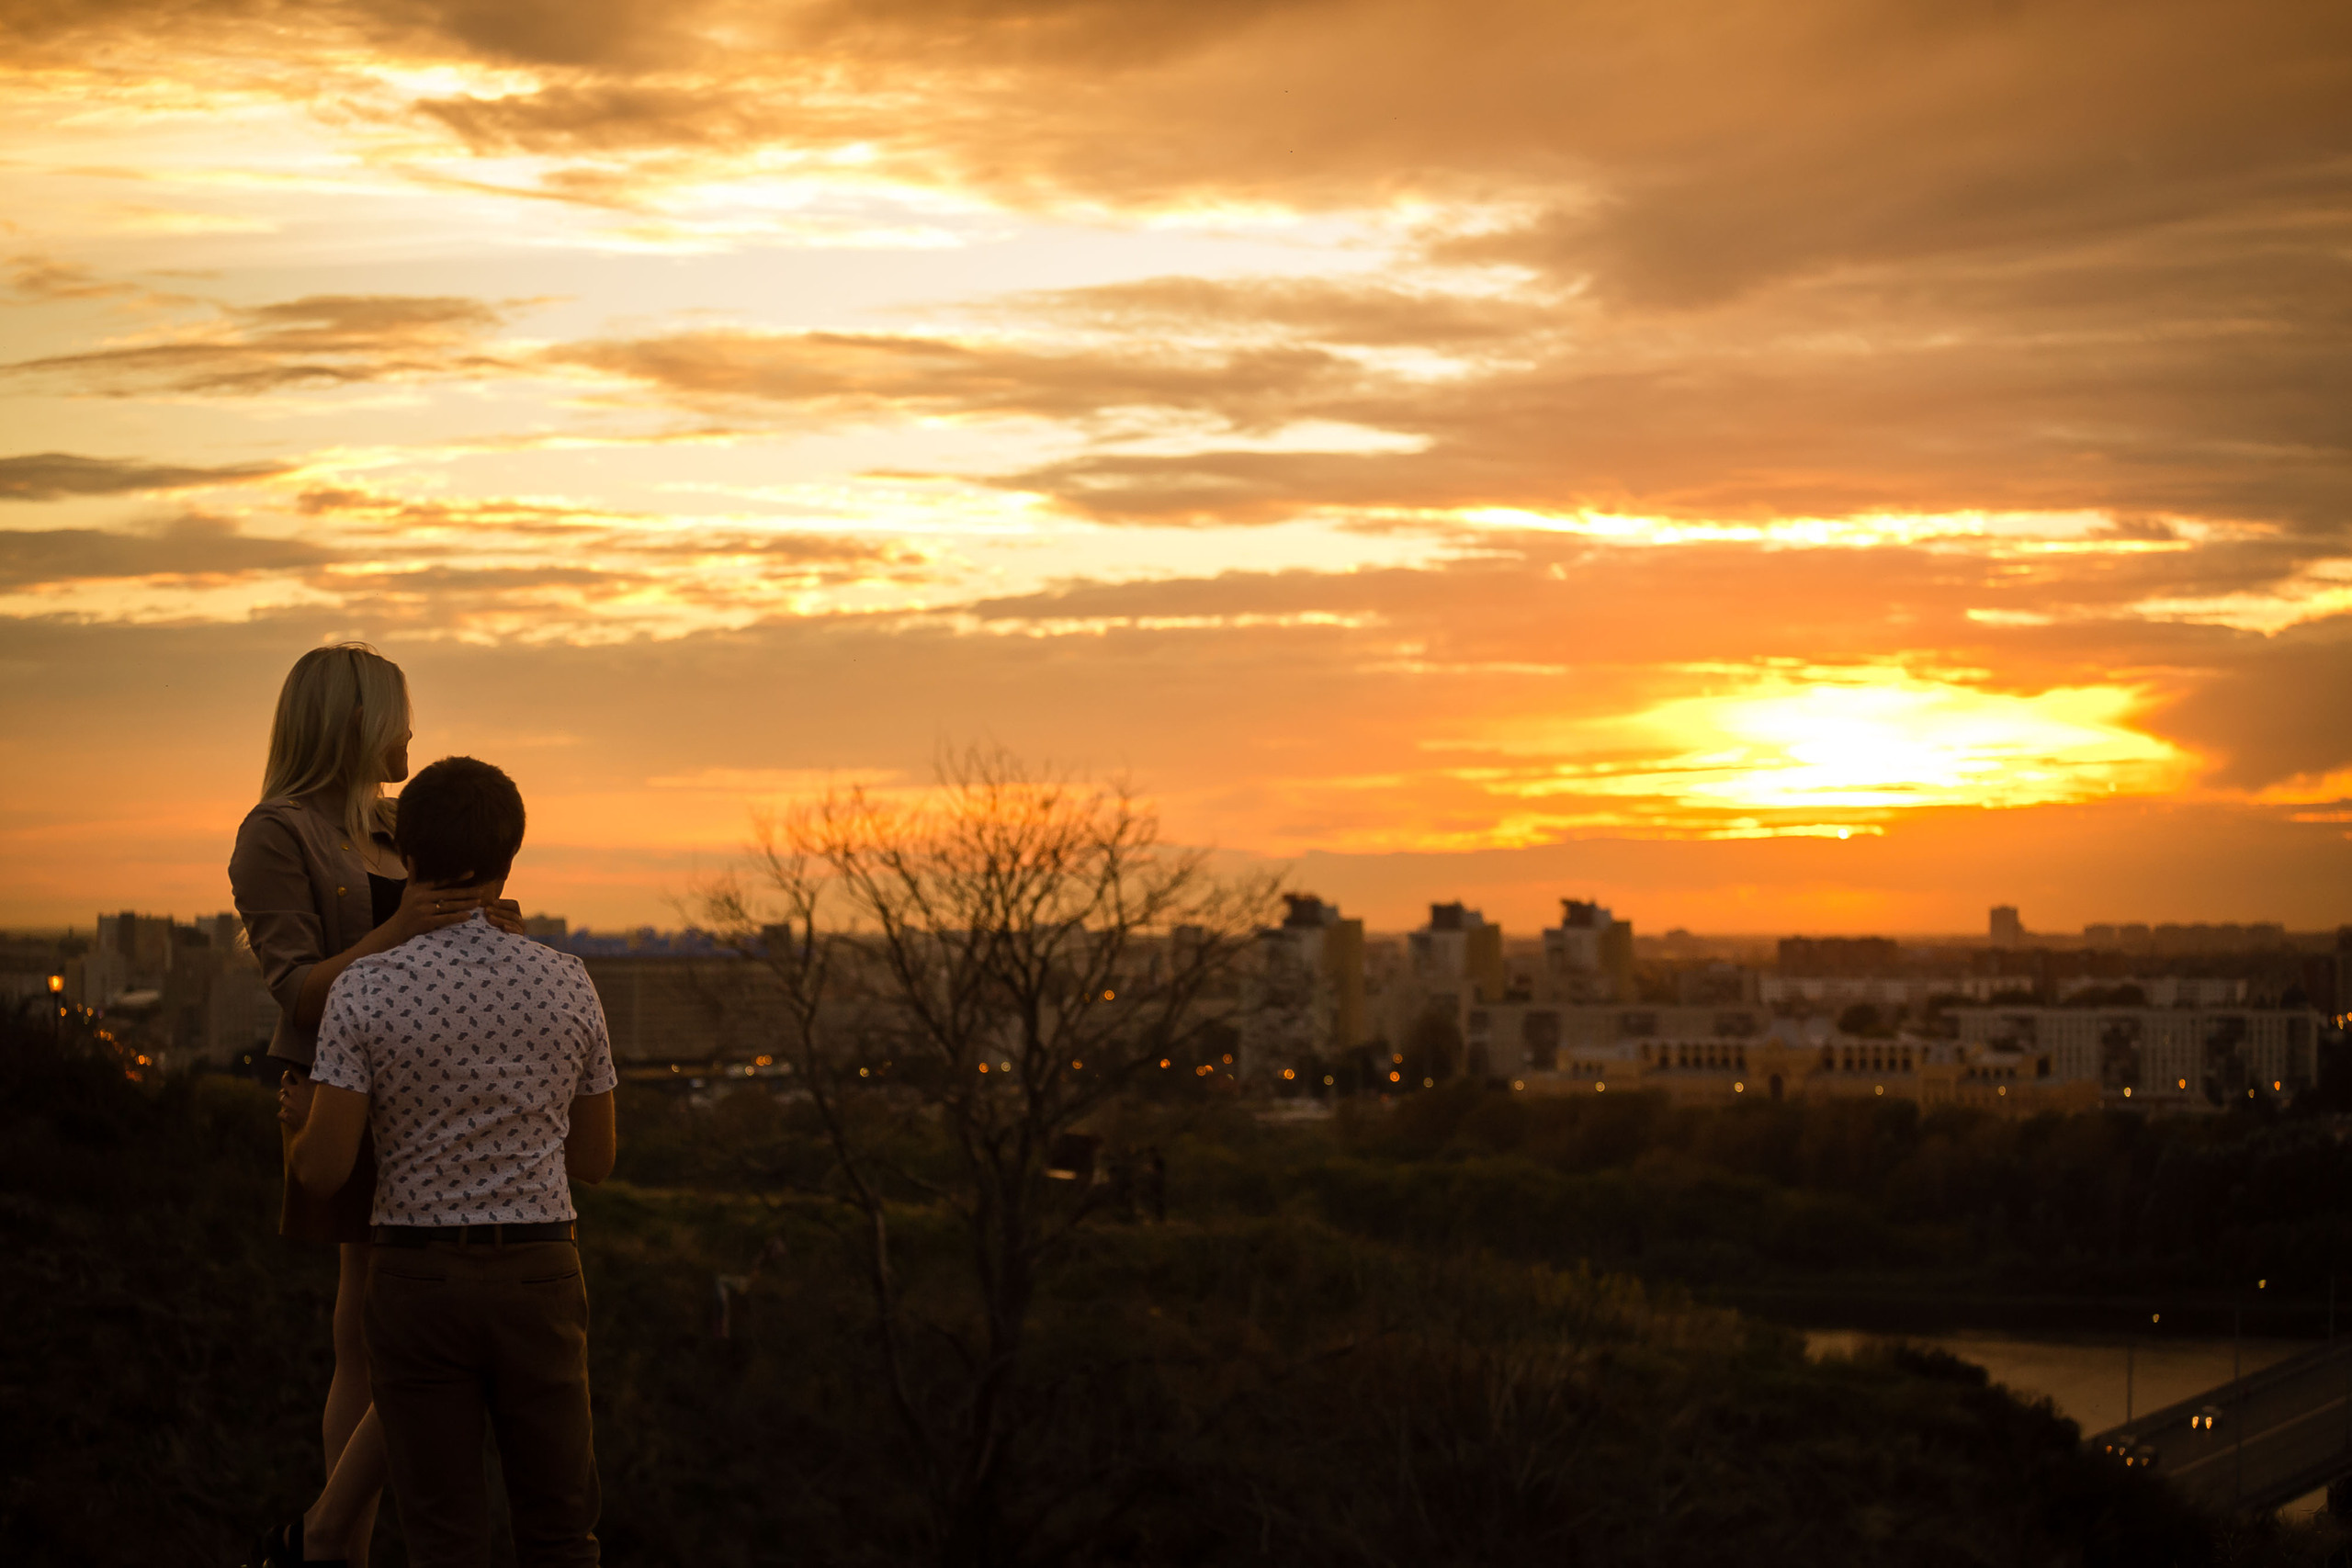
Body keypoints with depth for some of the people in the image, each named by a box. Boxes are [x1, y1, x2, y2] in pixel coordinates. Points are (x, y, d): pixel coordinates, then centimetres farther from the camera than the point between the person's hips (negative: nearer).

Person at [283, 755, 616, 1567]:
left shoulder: (365, 989, -11)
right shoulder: (567, 983, -3)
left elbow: (324, 1168, -13)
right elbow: (594, 1159, 7)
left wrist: (301, 1121, 10)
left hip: (420, 1283, -1)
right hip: (537, 1281, 1)